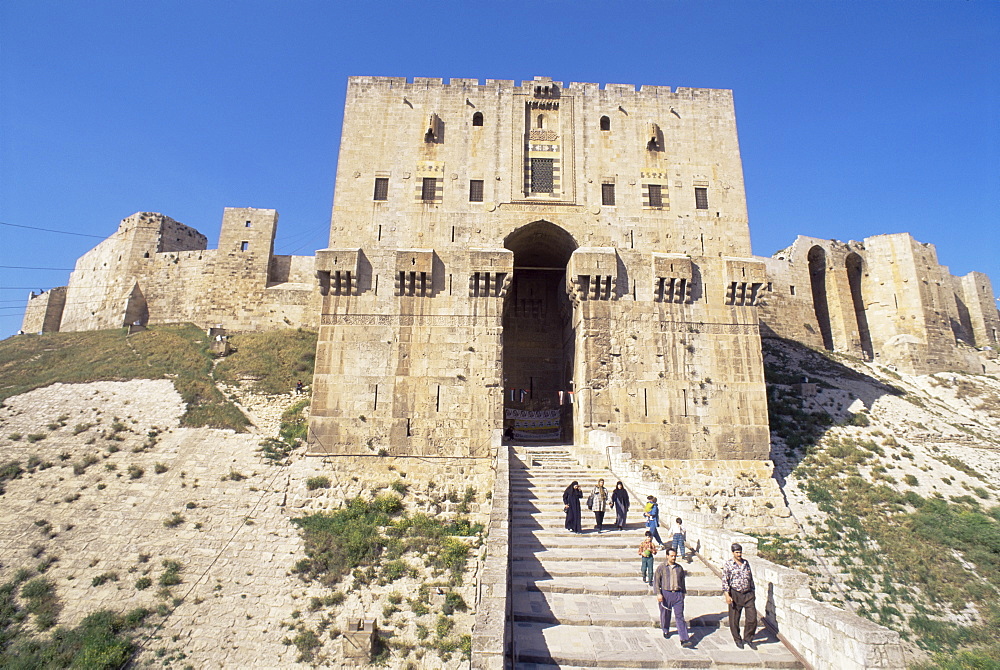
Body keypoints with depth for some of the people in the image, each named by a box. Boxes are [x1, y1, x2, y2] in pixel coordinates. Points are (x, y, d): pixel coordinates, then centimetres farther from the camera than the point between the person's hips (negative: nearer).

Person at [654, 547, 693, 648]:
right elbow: (656, 581, -3)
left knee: (680, 616, -5)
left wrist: (683, 592, 22)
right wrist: (658, 593, -10)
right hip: (665, 593, -1)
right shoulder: (661, 567, -2)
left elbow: (682, 581, 21)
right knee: (665, 614, 12)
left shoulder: (679, 567, 8)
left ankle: (684, 640, -6)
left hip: (678, 594, 1)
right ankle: (665, 631, 38)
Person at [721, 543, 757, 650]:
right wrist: (727, 596, -14)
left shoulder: (746, 563, 8)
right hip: (735, 594, -3)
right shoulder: (728, 564, -6)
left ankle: (748, 638, 23)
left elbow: (751, 578, 18)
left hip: (748, 594, 4)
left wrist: (752, 592, 18)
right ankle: (738, 640, 26)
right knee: (734, 619, 5)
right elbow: (725, 581, -8)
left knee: (752, 617, 1)